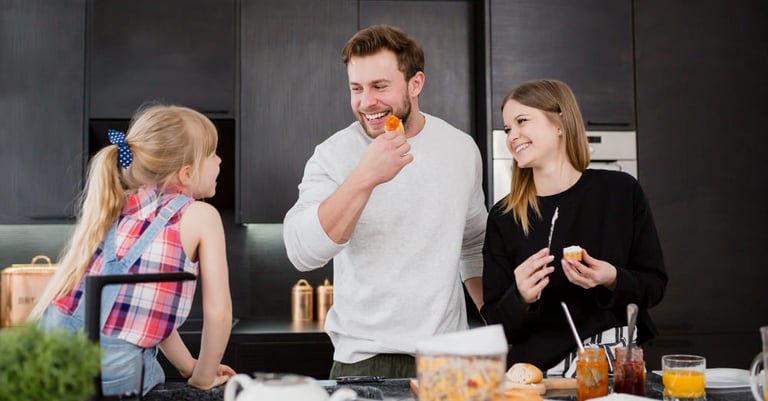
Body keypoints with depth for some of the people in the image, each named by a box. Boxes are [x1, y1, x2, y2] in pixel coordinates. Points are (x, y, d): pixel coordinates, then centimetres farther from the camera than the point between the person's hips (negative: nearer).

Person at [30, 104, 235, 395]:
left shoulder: (117, 209, 17)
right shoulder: (201, 216, -2)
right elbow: (217, 311, -3)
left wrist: (188, 366, 28)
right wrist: (203, 377, 11)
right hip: (113, 373, -6)